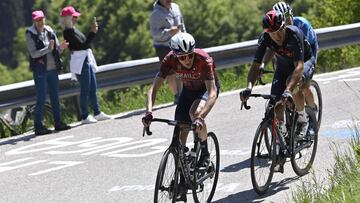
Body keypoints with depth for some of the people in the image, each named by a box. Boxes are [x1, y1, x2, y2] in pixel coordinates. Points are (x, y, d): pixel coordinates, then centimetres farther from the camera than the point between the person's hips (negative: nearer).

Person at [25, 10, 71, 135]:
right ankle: (38, 126, -2)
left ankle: (58, 122, 19)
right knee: (41, 99, -6)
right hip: (40, 70, -5)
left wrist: (61, 47, -11)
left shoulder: (50, 31, 7)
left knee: (55, 97, 11)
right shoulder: (30, 34, -8)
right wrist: (48, 49, -27)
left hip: (53, 69, 5)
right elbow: (33, 54, -17)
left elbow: (57, 51, 11)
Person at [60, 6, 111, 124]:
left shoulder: (73, 30, 13)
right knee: (85, 90, -6)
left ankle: (97, 113, 18)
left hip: (87, 60, 10)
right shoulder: (68, 32, -16)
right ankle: (85, 117, -1)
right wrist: (92, 32, -23)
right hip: (80, 62, -10)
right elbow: (83, 45, -22)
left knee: (93, 88, 12)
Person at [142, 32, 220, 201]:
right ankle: (182, 186, 4)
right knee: (179, 136, -5)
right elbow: (154, 88, -28)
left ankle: (205, 152, -10)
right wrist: (149, 112, -45)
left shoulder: (204, 60, -37)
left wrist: (200, 117, -58)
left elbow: (212, 93, -43)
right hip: (188, 90, 4)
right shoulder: (170, 59, -27)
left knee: (195, 112, -36)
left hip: (208, 88, -4)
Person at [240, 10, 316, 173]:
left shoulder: (294, 34, -36)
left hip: (305, 62, -4)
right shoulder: (265, 38, -24)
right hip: (283, 66, 4)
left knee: (293, 83, -38)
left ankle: (302, 119, -10)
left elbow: (299, 66, -42)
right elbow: (256, 65, -25)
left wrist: (288, 90, -55)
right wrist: (249, 86, -44)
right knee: (277, 106, -12)